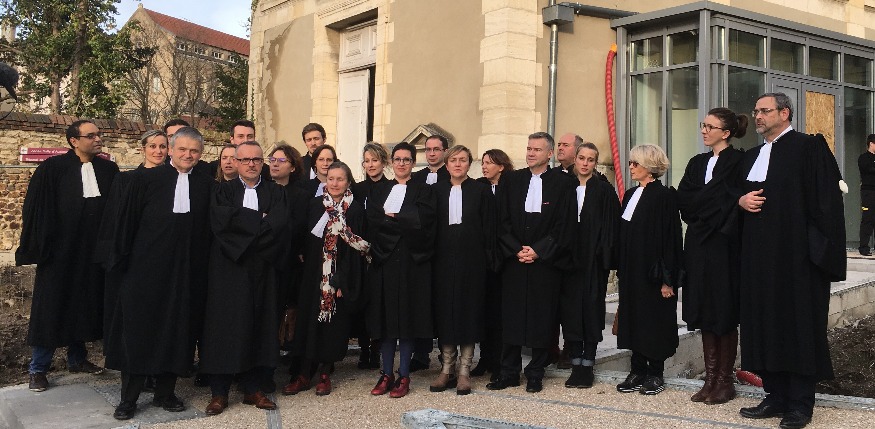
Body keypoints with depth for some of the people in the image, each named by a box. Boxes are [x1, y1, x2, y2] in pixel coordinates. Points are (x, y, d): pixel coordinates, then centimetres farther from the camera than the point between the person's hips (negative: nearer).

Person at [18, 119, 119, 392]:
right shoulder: (52, 169, -7)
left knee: (85, 304, 13)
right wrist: (40, 247, -10)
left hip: (93, 252, 4)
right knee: (51, 307, 3)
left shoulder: (108, 170, 4)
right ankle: (38, 369, 13)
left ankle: (77, 358, 28)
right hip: (60, 250, -4)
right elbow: (36, 210, -6)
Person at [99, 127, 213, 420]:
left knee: (176, 329, 7)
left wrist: (202, 265, 3)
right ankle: (129, 398, 13)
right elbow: (123, 219, 1)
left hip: (185, 271, 2)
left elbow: (208, 231, 10)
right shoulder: (145, 180, 1)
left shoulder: (205, 186, 7)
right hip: (145, 267, -2)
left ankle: (165, 392, 21)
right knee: (138, 327, 4)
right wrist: (121, 254, -3)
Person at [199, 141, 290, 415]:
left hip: (262, 271, 2)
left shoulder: (275, 192, 10)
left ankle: (253, 389, 15)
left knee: (258, 326, 4)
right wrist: (261, 220, -9)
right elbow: (220, 219, -13)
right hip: (228, 270, -1)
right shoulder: (224, 191, 8)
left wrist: (243, 224, -9)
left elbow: (280, 224, -8)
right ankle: (219, 392, 7)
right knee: (225, 326, -1)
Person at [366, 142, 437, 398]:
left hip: (412, 262, -2)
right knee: (385, 316, 3)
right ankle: (386, 374, 10)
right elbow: (372, 221, -1)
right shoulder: (379, 191, 15)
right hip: (384, 260, 3)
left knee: (408, 316, -1)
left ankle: (404, 376, 6)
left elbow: (421, 221, -10)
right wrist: (403, 223, -11)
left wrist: (390, 218, -7)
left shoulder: (423, 191, 7)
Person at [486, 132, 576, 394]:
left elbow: (564, 225, -3)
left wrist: (538, 251, -11)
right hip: (513, 261, 2)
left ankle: (535, 375, 14)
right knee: (511, 316, 4)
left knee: (542, 318, 3)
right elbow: (502, 220, 4)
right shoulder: (510, 180, 8)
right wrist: (517, 250, -8)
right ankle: (509, 373, 14)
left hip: (545, 262, -2)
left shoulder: (562, 184, 1)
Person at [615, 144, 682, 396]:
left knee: (654, 321, 1)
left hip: (653, 271, -7)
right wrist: (621, 270, 12)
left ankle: (655, 375, 12)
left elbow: (670, 238, -13)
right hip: (632, 271, 7)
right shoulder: (630, 195, 12)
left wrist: (667, 278, -17)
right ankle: (638, 372, 17)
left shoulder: (664, 196, -10)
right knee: (633, 319, 9)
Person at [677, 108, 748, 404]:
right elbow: (682, 199, 4)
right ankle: (710, 377, 14)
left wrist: (699, 201, -11)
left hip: (724, 246, -6)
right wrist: (710, 202, -9)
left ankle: (725, 380, 8)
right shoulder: (697, 163, 15)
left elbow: (732, 200, -16)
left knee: (724, 313, 0)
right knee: (704, 312, 7)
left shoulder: (738, 161, -4)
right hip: (699, 244, 6)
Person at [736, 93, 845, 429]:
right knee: (765, 324, 8)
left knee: (799, 325, 0)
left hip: (796, 256, -7)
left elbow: (826, 199, -11)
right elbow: (736, 193, 22)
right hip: (759, 257, 7)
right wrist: (741, 200, -2)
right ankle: (776, 397, 18)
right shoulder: (751, 156, 17)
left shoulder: (809, 148, -5)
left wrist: (820, 248, -18)